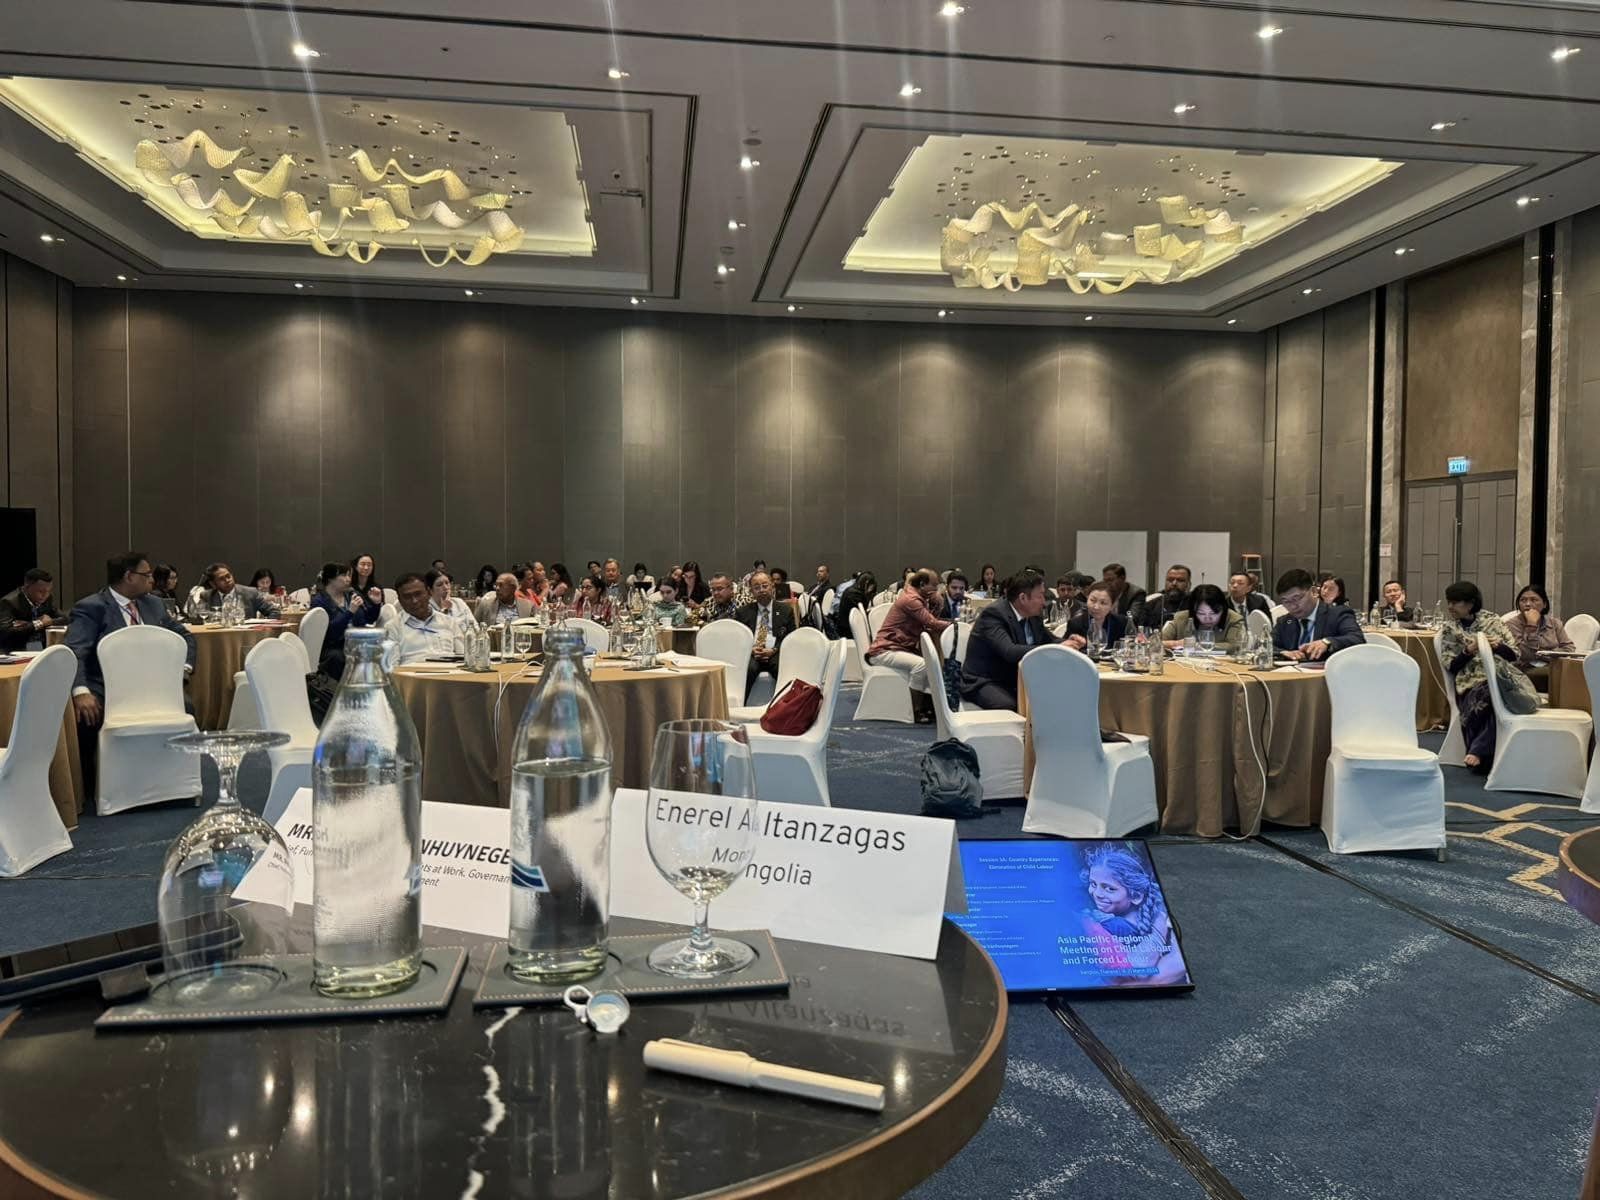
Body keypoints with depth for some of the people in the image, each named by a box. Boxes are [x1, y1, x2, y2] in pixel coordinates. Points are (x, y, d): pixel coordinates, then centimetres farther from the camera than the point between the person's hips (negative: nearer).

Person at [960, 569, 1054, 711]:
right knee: (1012, 707, -35)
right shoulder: (993, 614, -19)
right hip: (984, 682, -7)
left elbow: (1050, 642, 19)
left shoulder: (1034, 616, 4)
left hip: (1016, 681, 7)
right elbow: (1009, 652, -33)